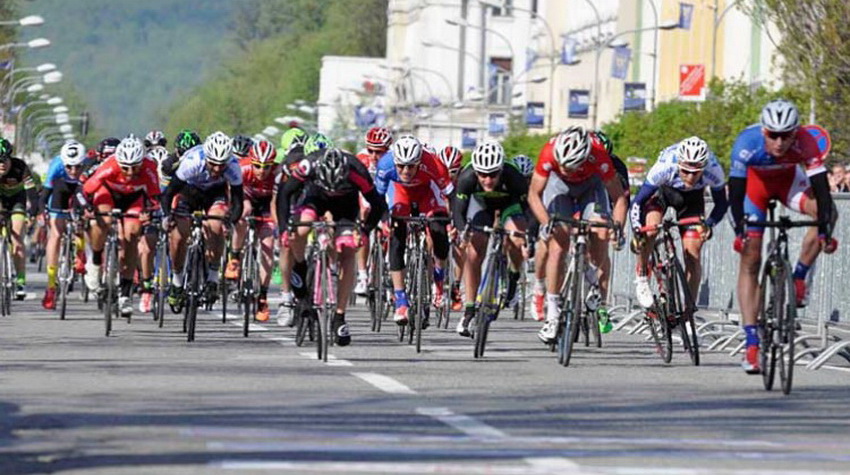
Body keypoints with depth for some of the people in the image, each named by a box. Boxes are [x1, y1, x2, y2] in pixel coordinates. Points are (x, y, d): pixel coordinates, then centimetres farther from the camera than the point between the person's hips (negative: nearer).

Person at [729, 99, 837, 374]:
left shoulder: (805, 143, -35)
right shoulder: (747, 143, -37)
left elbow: (821, 190, -36)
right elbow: (735, 193, -35)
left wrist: (824, 230, -48)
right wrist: (740, 230, -47)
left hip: (788, 179, 1)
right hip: (755, 181, -1)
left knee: (828, 213, -28)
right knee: (750, 260, -8)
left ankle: (798, 278, -10)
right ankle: (751, 344, -8)